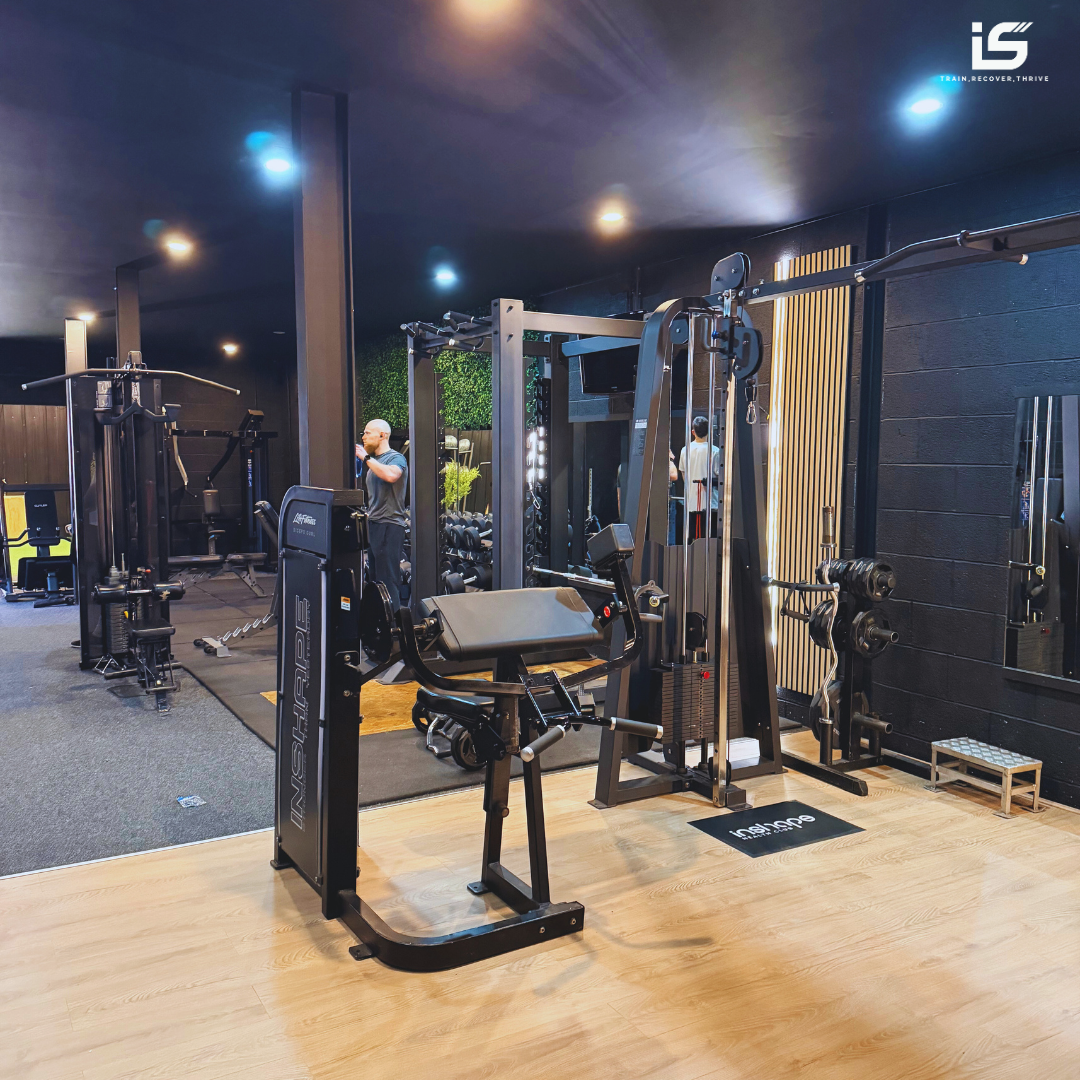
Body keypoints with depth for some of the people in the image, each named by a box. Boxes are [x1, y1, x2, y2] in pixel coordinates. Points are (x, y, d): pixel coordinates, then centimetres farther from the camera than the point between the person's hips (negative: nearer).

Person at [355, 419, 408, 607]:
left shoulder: (395, 458, -8)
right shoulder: (373, 461, 18)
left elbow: (391, 475, -32)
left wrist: (365, 457, -20)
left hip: (389, 526, -9)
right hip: (373, 524, 9)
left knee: (388, 582, -8)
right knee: (374, 579, 13)